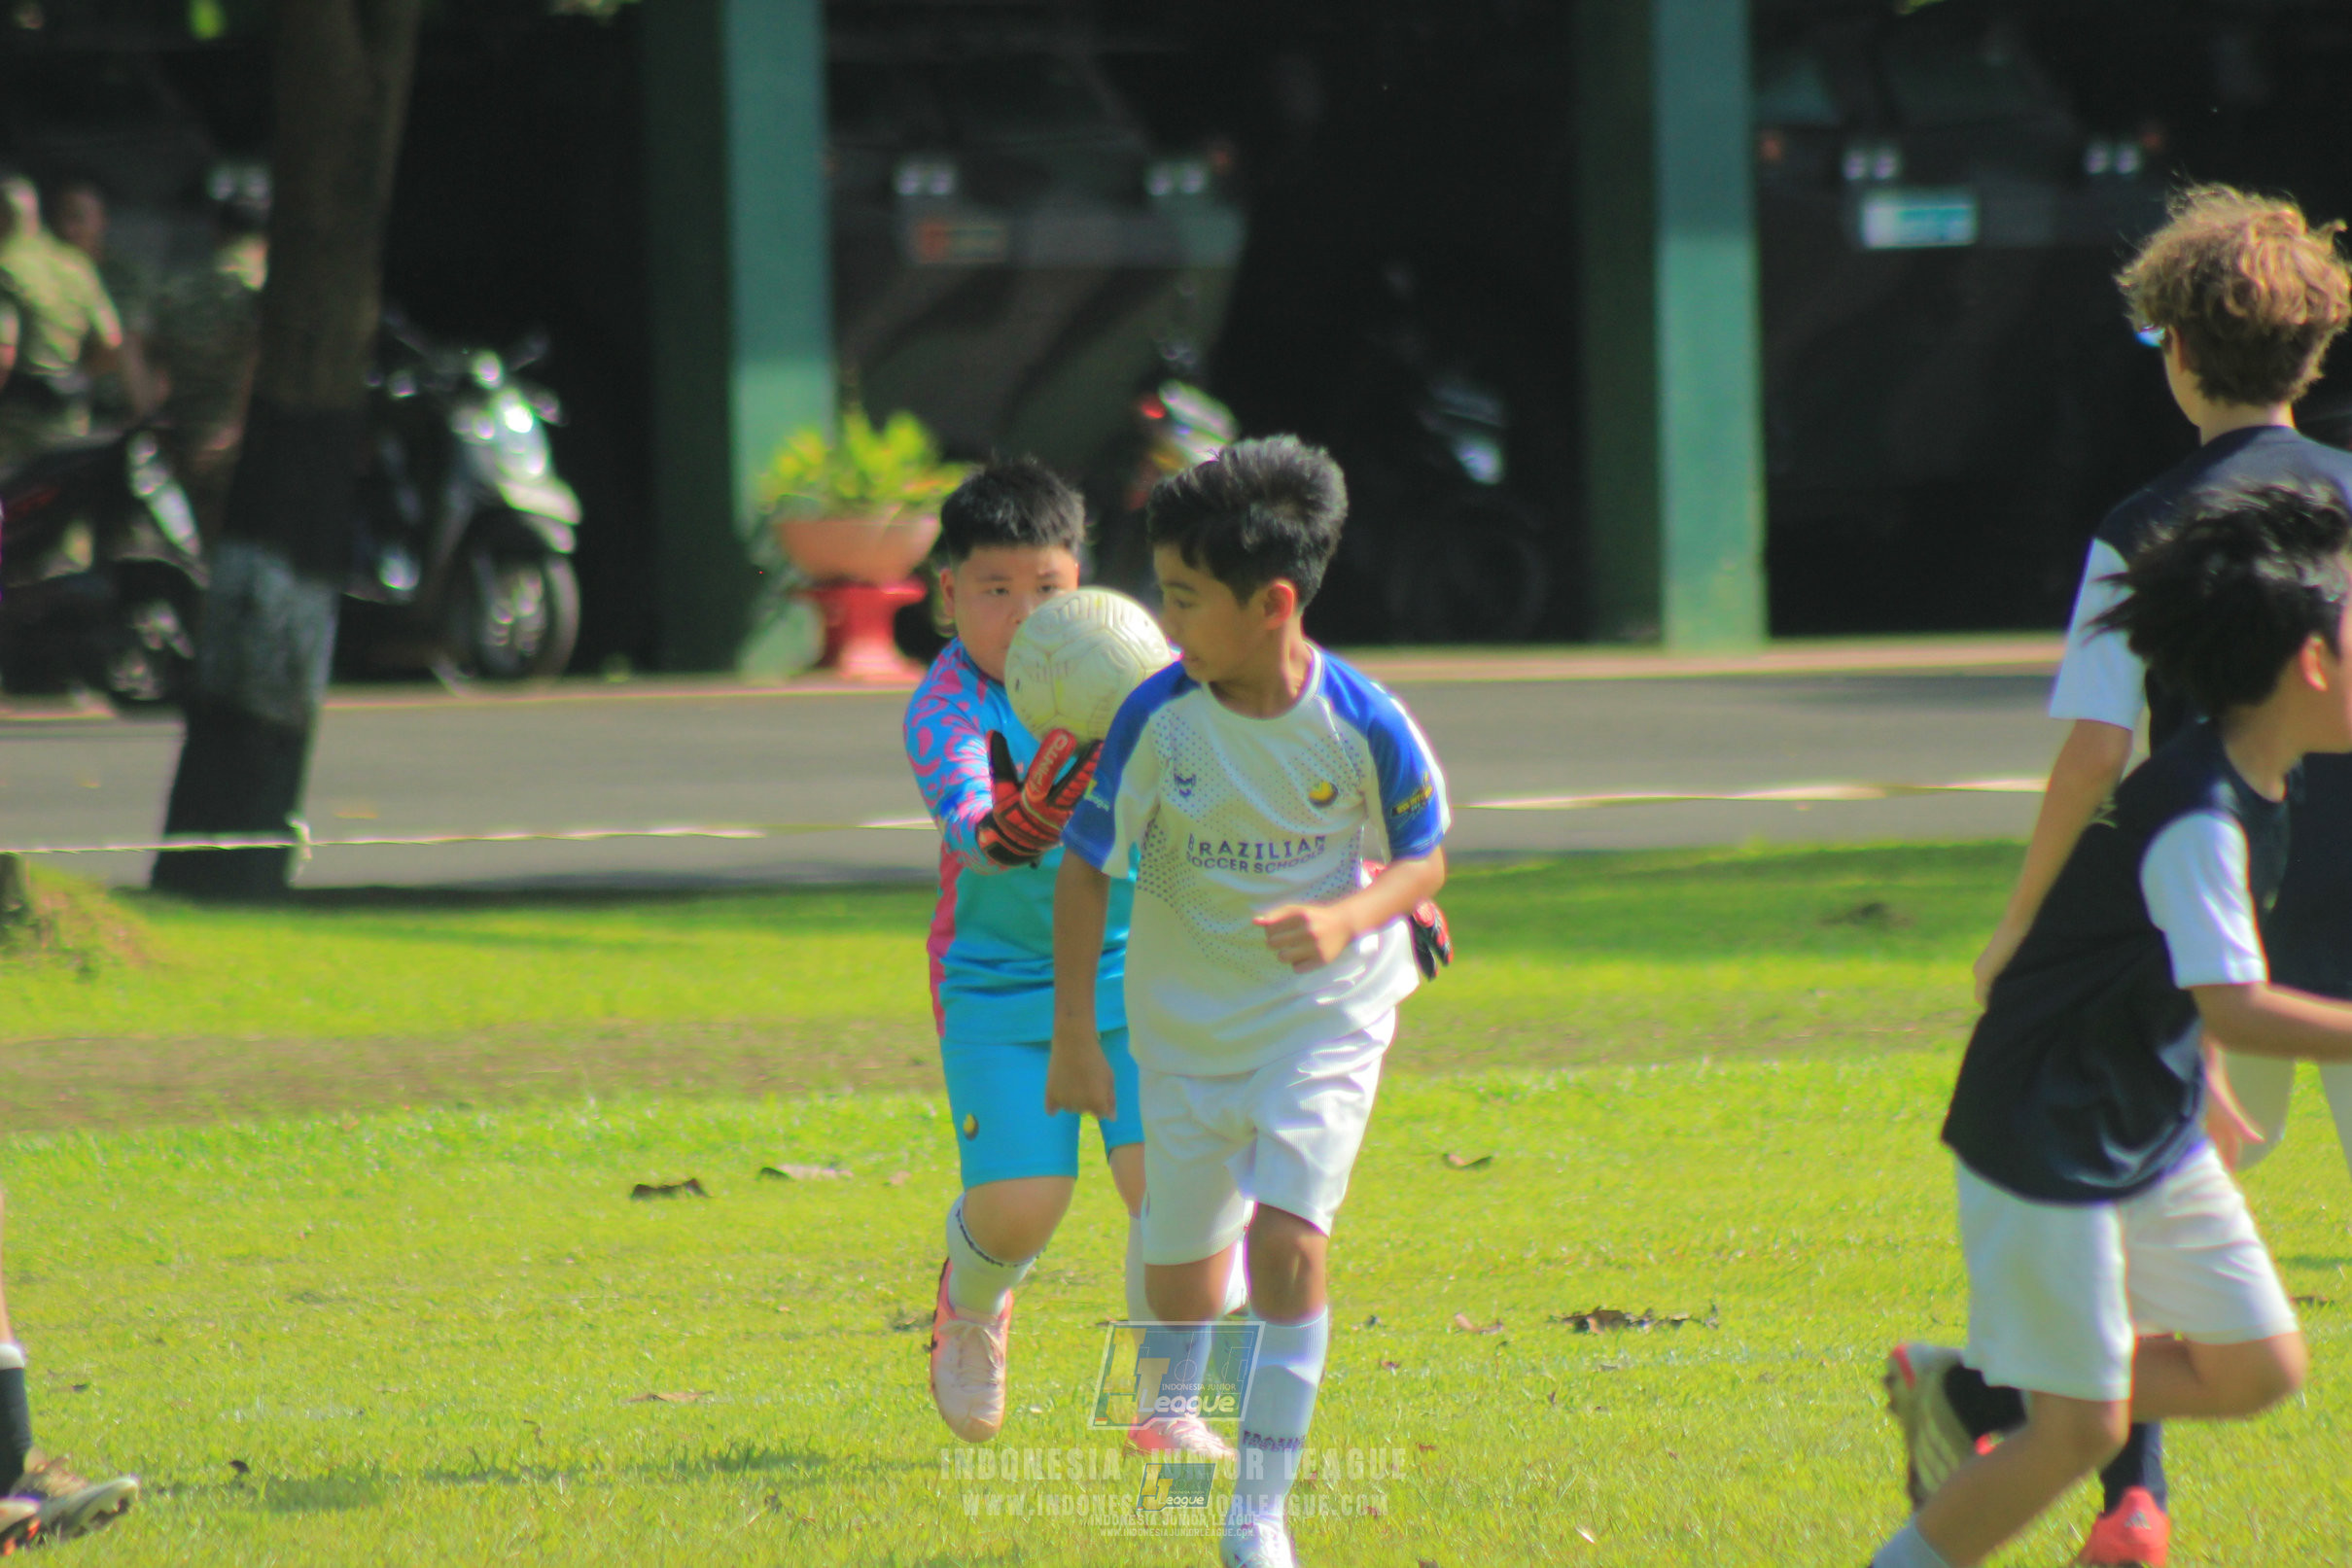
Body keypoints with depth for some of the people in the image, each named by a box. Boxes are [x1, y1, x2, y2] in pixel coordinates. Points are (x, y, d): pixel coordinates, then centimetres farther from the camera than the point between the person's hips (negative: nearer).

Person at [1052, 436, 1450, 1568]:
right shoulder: (1158, 720, -16)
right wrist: (1075, 1040, -8)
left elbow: (1424, 861, -3)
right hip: (1185, 1022, 2)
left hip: (1326, 1015, -2)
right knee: (1179, 1276, 9)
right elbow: (1087, 867, -7)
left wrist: (1348, 916, -25)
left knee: (1287, 1233, -19)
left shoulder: (1363, 724, -17)